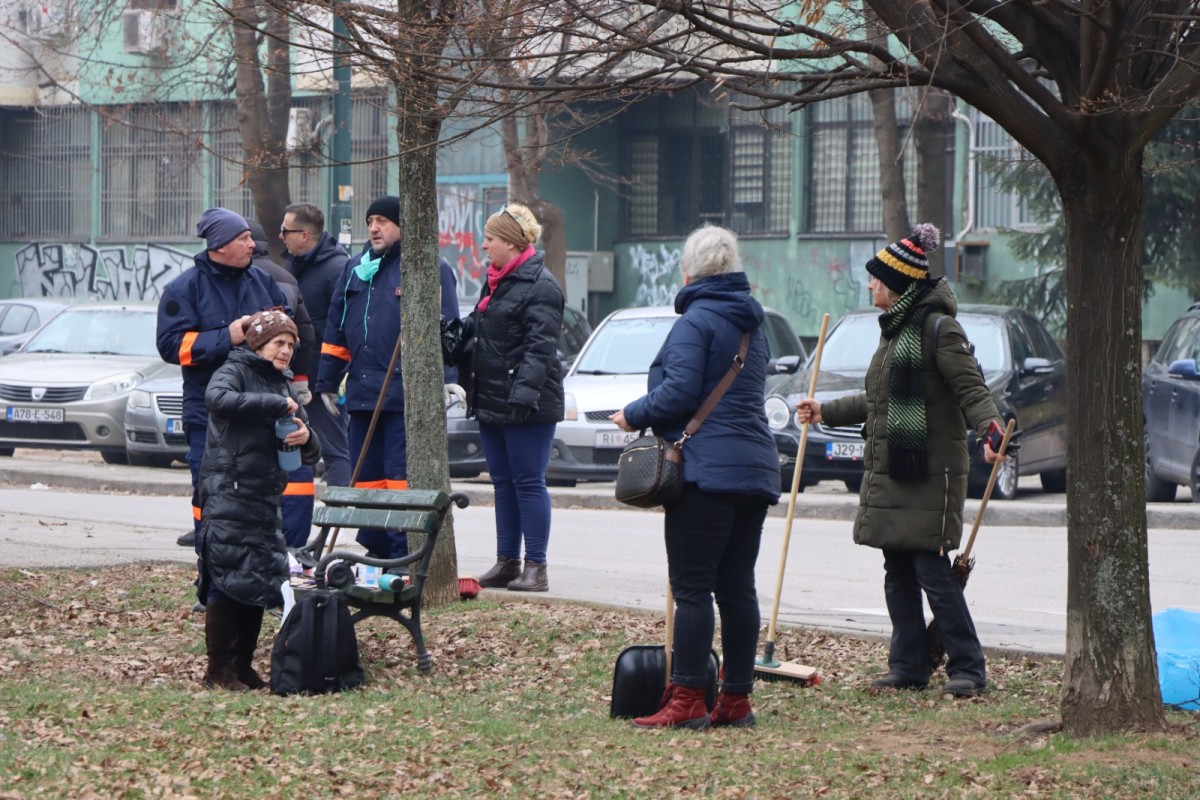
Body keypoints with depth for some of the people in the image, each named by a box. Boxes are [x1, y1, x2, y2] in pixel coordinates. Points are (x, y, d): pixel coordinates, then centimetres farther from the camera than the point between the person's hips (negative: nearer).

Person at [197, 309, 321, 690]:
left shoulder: (283, 385, 21)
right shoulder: (236, 370, 0)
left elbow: (312, 454, 20)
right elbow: (218, 398, -26)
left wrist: (305, 438, -5)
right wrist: (276, 405, -21)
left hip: (265, 498, 8)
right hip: (228, 496, -8)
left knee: (261, 582, 6)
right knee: (228, 581, -10)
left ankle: (243, 665, 13)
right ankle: (218, 670, -7)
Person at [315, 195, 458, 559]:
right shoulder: (356, 269, 18)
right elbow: (336, 328, 21)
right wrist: (327, 380, 17)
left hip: (406, 395, -7)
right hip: (362, 392, 7)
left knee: (401, 474, -9)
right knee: (367, 475, 9)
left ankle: (403, 553, -8)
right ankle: (374, 551, 16)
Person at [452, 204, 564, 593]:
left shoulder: (540, 286, -13)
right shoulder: (495, 281, 17)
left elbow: (540, 346, -20)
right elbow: (476, 334, 26)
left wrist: (524, 391, -28)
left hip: (527, 407, -9)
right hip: (491, 400, 9)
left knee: (528, 483, -6)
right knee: (503, 483, 11)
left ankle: (536, 568, -3)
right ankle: (506, 563, 16)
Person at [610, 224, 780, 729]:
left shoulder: (696, 321, -9)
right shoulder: (752, 323, 19)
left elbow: (679, 393, -18)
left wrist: (633, 415, -1)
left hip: (706, 469, -8)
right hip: (754, 468, 8)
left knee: (692, 588, -7)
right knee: (737, 588, 9)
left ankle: (687, 701, -9)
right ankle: (736, 699, 11)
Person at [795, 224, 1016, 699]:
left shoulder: (938, 328, -10)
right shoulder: (894, 330, 19)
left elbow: (971, 388, -18)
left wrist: (989, 429, -36)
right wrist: (825, 413, 35)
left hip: (930, 473, -9)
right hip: (888, 472, 9)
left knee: (933, 571, -9)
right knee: (898, 573, 8)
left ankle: (968, 669, -4)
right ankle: (908, 667, 13)